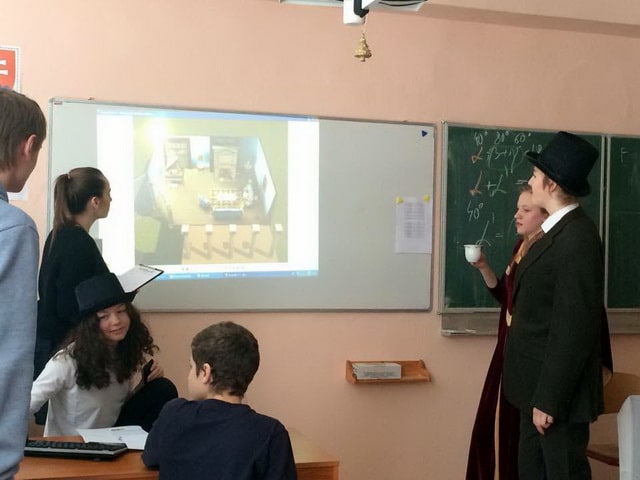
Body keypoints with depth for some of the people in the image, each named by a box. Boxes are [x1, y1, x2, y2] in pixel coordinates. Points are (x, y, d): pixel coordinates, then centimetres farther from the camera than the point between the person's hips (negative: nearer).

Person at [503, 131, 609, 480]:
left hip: (558, 388, -9)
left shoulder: (577, 239, -20)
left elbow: (574, 328, -23)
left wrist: (549, 399, -21)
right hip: (538, 385, 9)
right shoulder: (560, 232, 9)